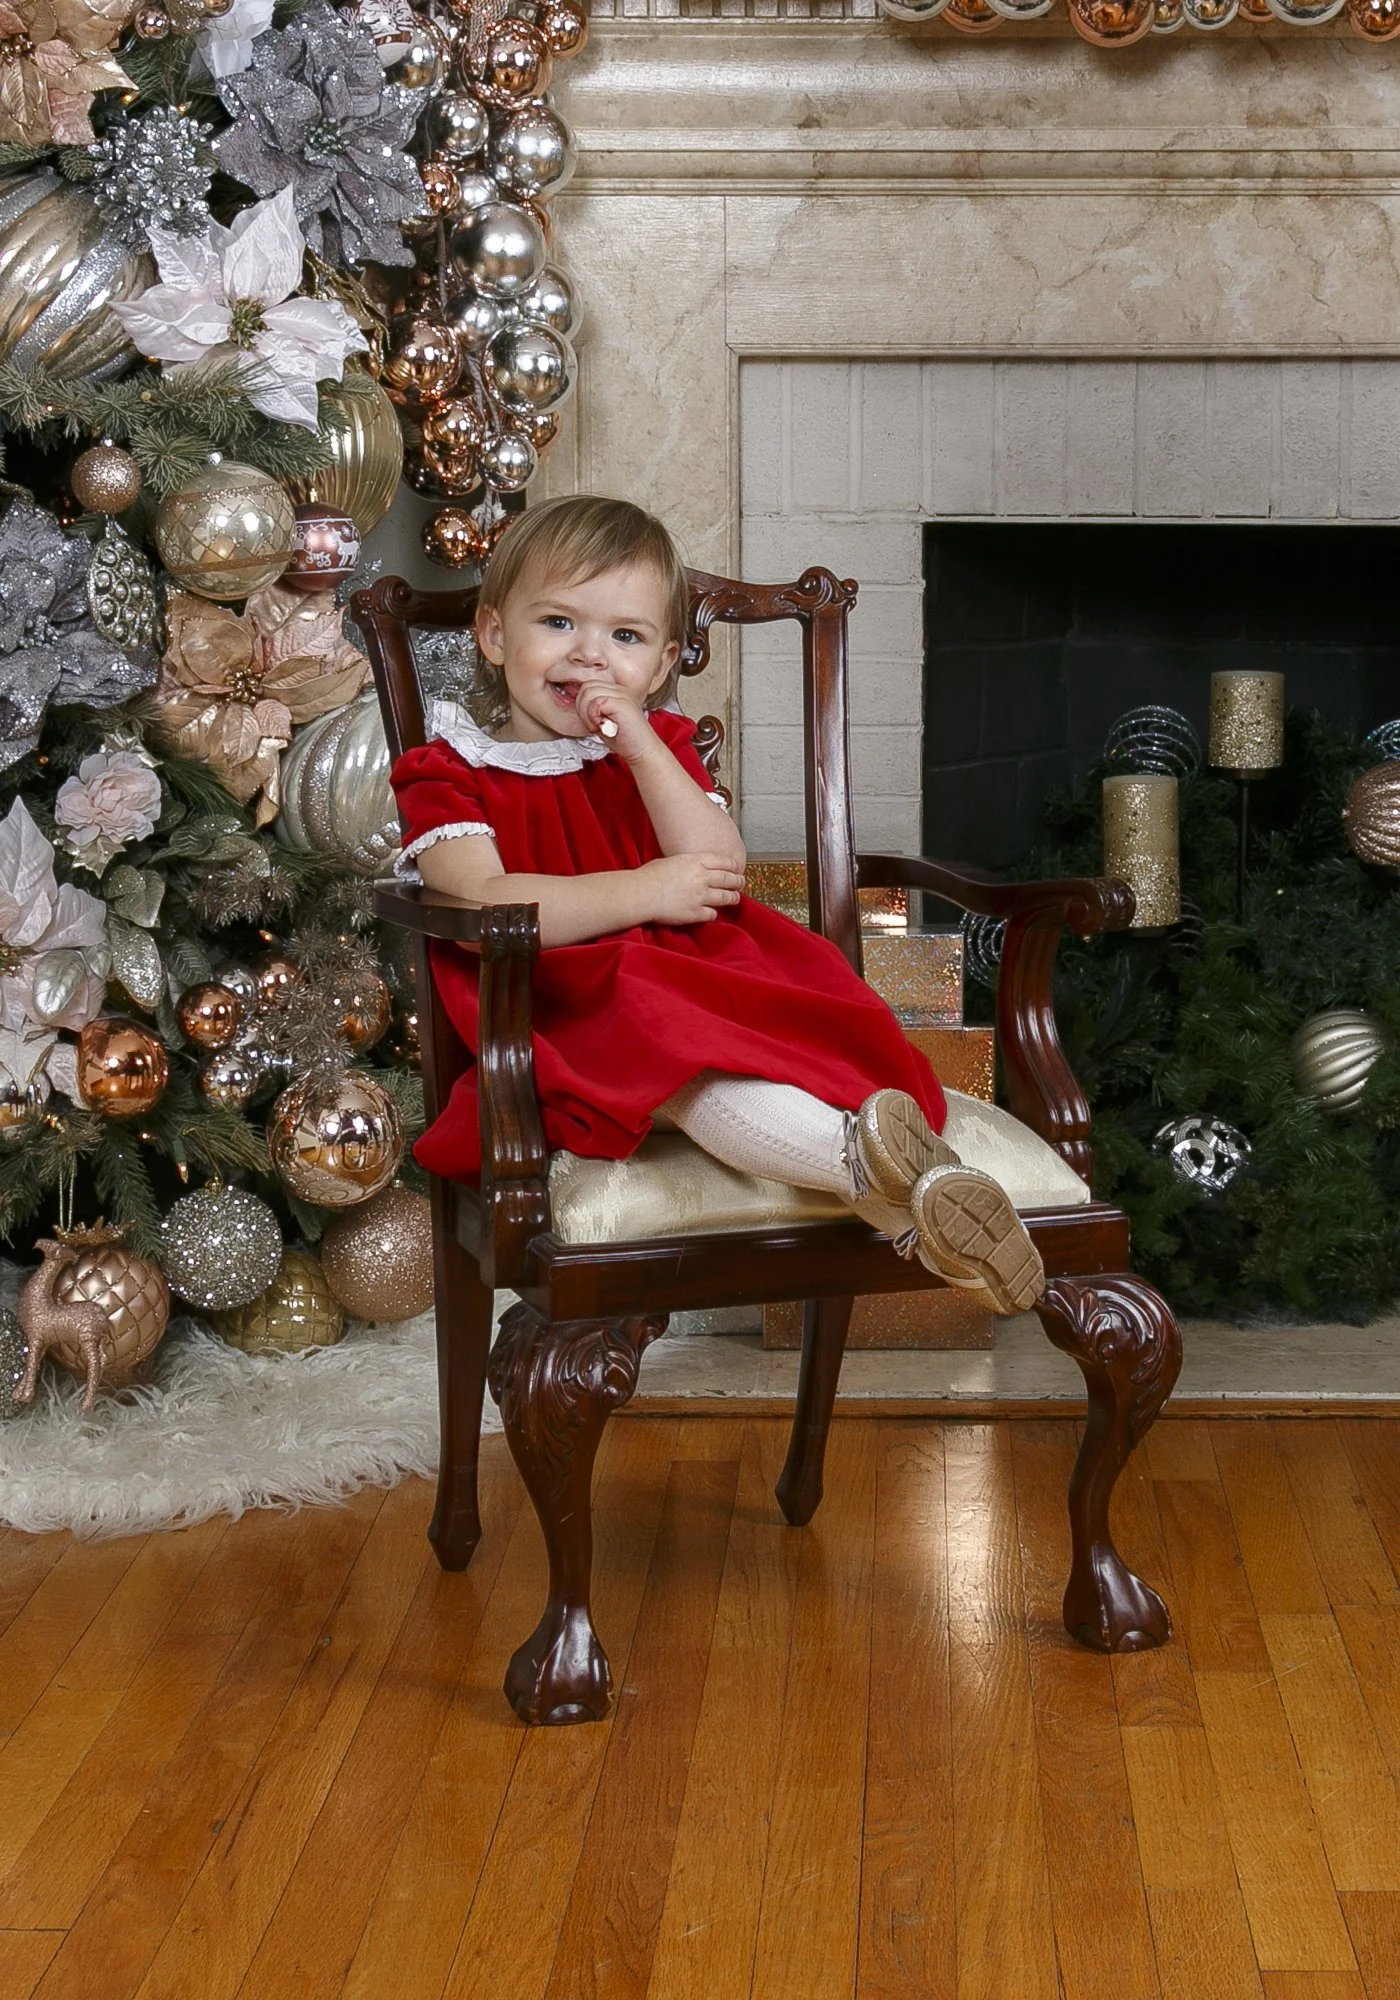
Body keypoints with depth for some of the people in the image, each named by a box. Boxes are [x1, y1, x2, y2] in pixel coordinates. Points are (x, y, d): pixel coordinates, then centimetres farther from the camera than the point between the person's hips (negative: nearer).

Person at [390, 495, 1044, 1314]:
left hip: (704, 983, 5)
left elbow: (720, 876, 2)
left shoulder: (658, 748, 20)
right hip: (573, 1017, -5)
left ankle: (919, 1185, -49)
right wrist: (647, 892, -13)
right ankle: (862, 1155, -58)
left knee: (808, 1024, -28)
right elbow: (484, 907, -14)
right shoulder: (451, 776, 7)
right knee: (666, 1055, -38)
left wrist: (639, 745, -5)